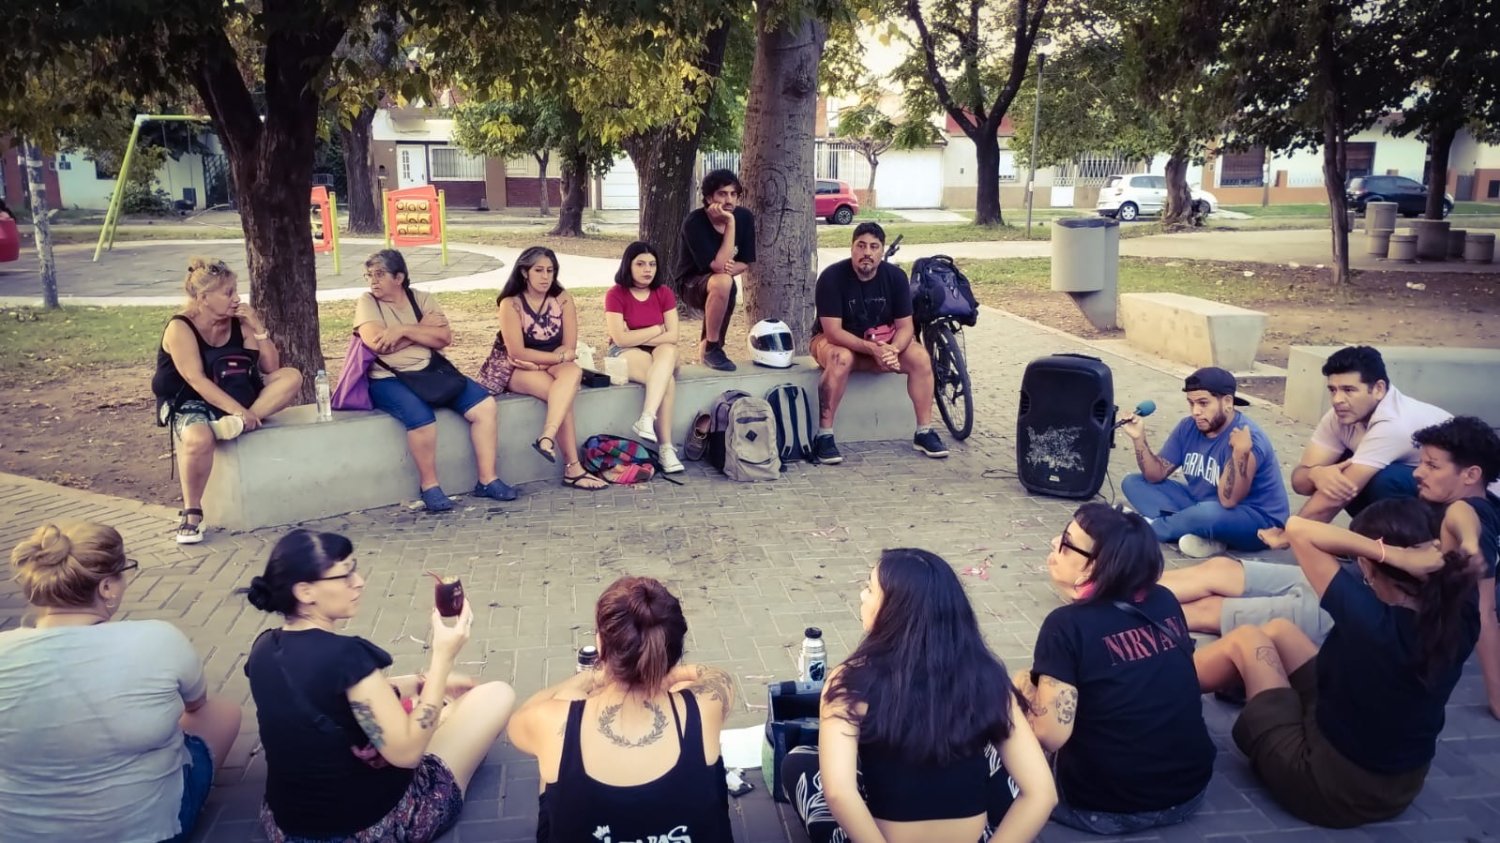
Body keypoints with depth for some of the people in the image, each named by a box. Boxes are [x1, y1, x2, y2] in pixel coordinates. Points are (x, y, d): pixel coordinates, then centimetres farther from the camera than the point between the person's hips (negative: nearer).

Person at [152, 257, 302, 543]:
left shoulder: (238, 323, 1)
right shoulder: (180, 327, -14)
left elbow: (271, 367, 0)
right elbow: (196, 380, -24)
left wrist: (258, 328, -13)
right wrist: (239, 411, -32)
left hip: (235, 399, 5)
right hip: (189, 403, -5)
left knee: (291, 377, -15)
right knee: (198, 438, -40)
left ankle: (234, 425, -32)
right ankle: (191, 513, -22)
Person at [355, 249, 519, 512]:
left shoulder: (421, 299, 8)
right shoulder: (367, 302, 0)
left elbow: (444, 338, -5)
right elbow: (376, 342, -17)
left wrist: (403, 330, -16)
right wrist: (422, 328, -9)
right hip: (388, 379, -5)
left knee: (484, 405, -12)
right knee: (421, 416, -34)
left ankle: (487, 480, -5)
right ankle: (429, 486, -12)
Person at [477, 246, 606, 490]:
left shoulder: (562, 300, -1)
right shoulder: (511, 304, -11)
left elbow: (570, 348, -4)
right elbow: (517, 353, -17)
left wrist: (539, 363, -18)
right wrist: (560, 356, -15)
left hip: (552, 367, 3)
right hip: (515, 370, -3)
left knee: (573, 372, -33)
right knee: (563, 394, -31)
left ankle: (547, 438, -45)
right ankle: (572, 468, -32)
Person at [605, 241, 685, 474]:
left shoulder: (664, 293, 3)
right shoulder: (616, 295, -7)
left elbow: (673, 336, -5)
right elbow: (620, 339, -17)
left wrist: (637, 336, -12)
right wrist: (657, 328, -9)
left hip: (660, 352, 3)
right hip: (625, 355, -3)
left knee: (669, 351, -35)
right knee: (667, 380, -32)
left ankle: (647, 419, -44)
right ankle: (666, 447, -34)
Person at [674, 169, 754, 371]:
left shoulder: (745, 217, -10)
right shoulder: (694, 222, -26)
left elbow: (746, 262, 0)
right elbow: (718, 265, -32)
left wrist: (731, 268, -23)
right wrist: (730, 223, -33)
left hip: (719, 284, 6)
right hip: (692, 284, -6)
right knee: (722, 282, -34)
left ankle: (707, 350, 17)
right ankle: (712, 349, -20)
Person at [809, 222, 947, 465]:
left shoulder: (895, 276, -11)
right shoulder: (832, 277, -22)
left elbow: (905, 326, -11)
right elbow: (833, 331, -26)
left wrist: (892, 350, -33)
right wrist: (872, 349, -39)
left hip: (882, 341, 4)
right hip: (836, 340, -4)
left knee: (920, 357, -21)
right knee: (841, 359, -38)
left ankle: (924, 432, -9)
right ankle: (824, 436, -29)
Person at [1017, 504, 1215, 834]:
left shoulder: (1067, 624, -19)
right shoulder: (1165, 602, -1)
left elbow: (1051, 735, -24)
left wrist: (1025, 687, -4)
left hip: (1108, 808, -6)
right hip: (1190, 793, 6)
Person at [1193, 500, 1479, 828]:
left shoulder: (1372, 621, -33)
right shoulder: (1459, 619, -14)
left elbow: (1298, 528, -30)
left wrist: (1392, 554, -33)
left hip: (1328, 788, -6)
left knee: (1245, 640, 12)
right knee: (1277, 631, 16)